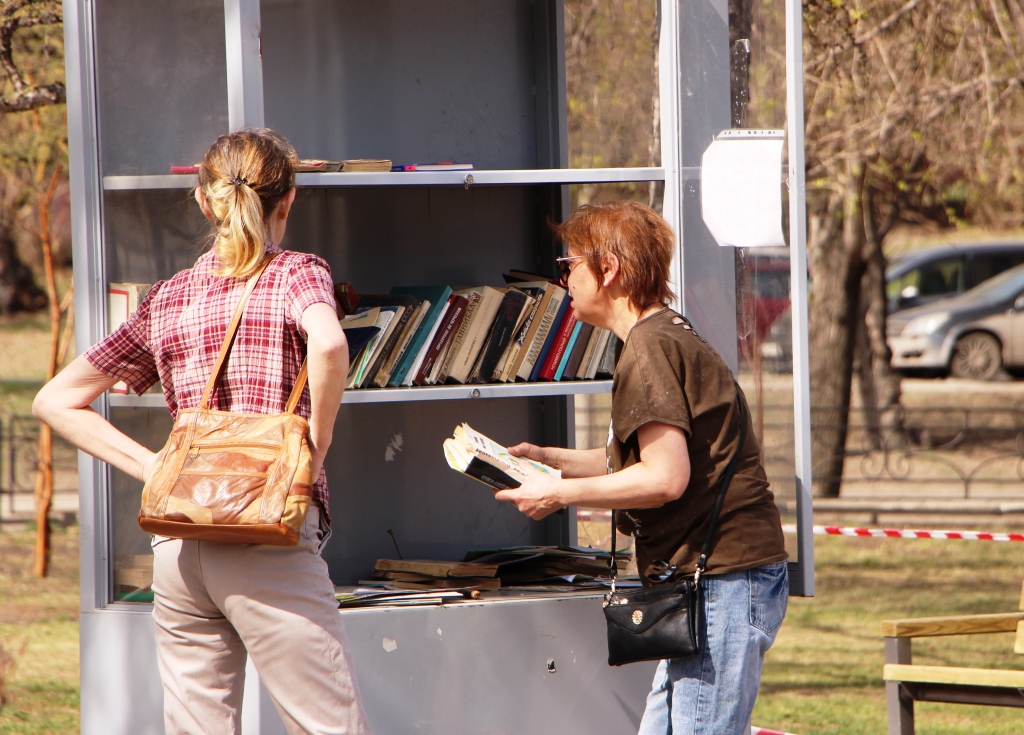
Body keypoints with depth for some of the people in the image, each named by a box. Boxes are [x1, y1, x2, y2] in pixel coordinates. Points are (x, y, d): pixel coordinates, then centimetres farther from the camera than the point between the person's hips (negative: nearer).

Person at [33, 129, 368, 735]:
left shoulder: (165, 300, 14)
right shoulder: (295, 275, 0)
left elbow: (56, 401, 17)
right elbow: (328, 345, -24)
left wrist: (154, 467, 9)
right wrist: (315, 448, -12)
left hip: (177, 544, 5)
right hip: (271, 543, -5)